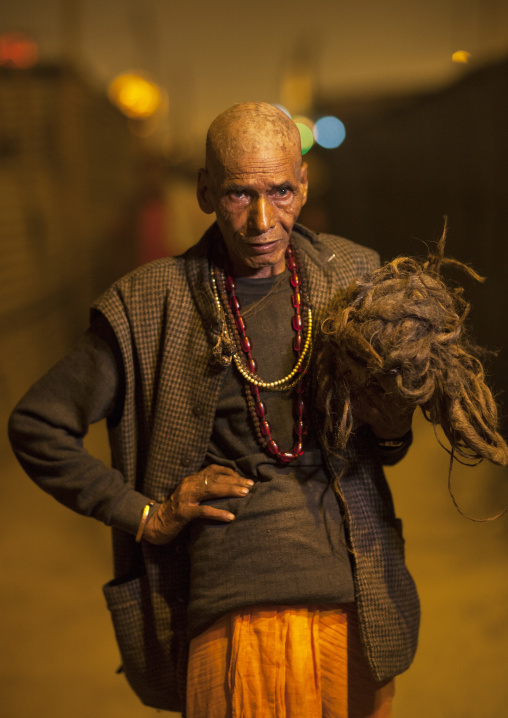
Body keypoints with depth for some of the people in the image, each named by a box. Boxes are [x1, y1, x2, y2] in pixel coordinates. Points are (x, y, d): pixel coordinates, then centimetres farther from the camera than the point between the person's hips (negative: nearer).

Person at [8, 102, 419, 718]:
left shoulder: (352, 274, 7)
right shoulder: (149, 308, -3)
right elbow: (37, 426, 4)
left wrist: (393, 430, -3)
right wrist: (144, 515, -2)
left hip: (364, 600, 4)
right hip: (243, 608, -3)